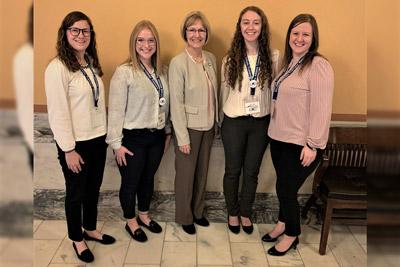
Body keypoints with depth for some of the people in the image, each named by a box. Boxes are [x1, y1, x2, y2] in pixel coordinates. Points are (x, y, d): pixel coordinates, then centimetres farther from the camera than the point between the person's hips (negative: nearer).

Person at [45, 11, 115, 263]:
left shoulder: (91, 63, 8)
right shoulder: (58, 67, -15)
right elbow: (57, 112, -18)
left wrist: (106, 133, 10)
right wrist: (69, 149, -17)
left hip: (97, 138, 7)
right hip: (76, 142, -7)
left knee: (93, 188, 19)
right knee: (76, 192, 11)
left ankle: (90, 229, 39)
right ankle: (77, 239, 30)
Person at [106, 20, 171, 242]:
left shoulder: (161, 71, 5)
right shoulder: (124, 72, -14)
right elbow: (116, 110, -15)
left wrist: (167, 132, 13)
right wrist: (116, 143, -15)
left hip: (156, 136, 6)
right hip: (133, 138, -5)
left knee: (148, 178, 21)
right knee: (130, 182, 12)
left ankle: (144, 216, 42)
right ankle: (131, 222, 33)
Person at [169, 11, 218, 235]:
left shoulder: (211, 59, 3)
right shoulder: (178, 62, -15)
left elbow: (214, 93, 9)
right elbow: (177, 102, -16)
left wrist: (216, 122, 9)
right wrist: (183, 137, -16)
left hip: (208, 126, 6)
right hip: (189, 127, -5)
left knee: (202, 171, 17)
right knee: (186, 174, 9)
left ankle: (198, 211, 37)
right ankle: (185, 217, 29)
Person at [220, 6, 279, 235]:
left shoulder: (273, 57, -5)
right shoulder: (230, 59, -4)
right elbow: (224, 92, 3)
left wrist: (274, 120, -1)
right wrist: (224, 120, 8)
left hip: (260, 123, 1)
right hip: (234, 123, 0)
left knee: (252, 171, 14)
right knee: (233, 170, 12)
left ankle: (246, 213, 35)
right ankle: (233, 213, 34)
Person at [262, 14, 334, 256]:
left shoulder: (318, 65, -15)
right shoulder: (289, 63, 12)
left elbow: (321, 108, -20)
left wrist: (312, 145, -21)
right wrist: (274, 130, 15)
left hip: (301, 144, -7)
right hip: (279, 138, 7)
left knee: (286, 189, 2)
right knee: (284, 187, 18)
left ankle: (292, 236, 24)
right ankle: (283, 224, 39)